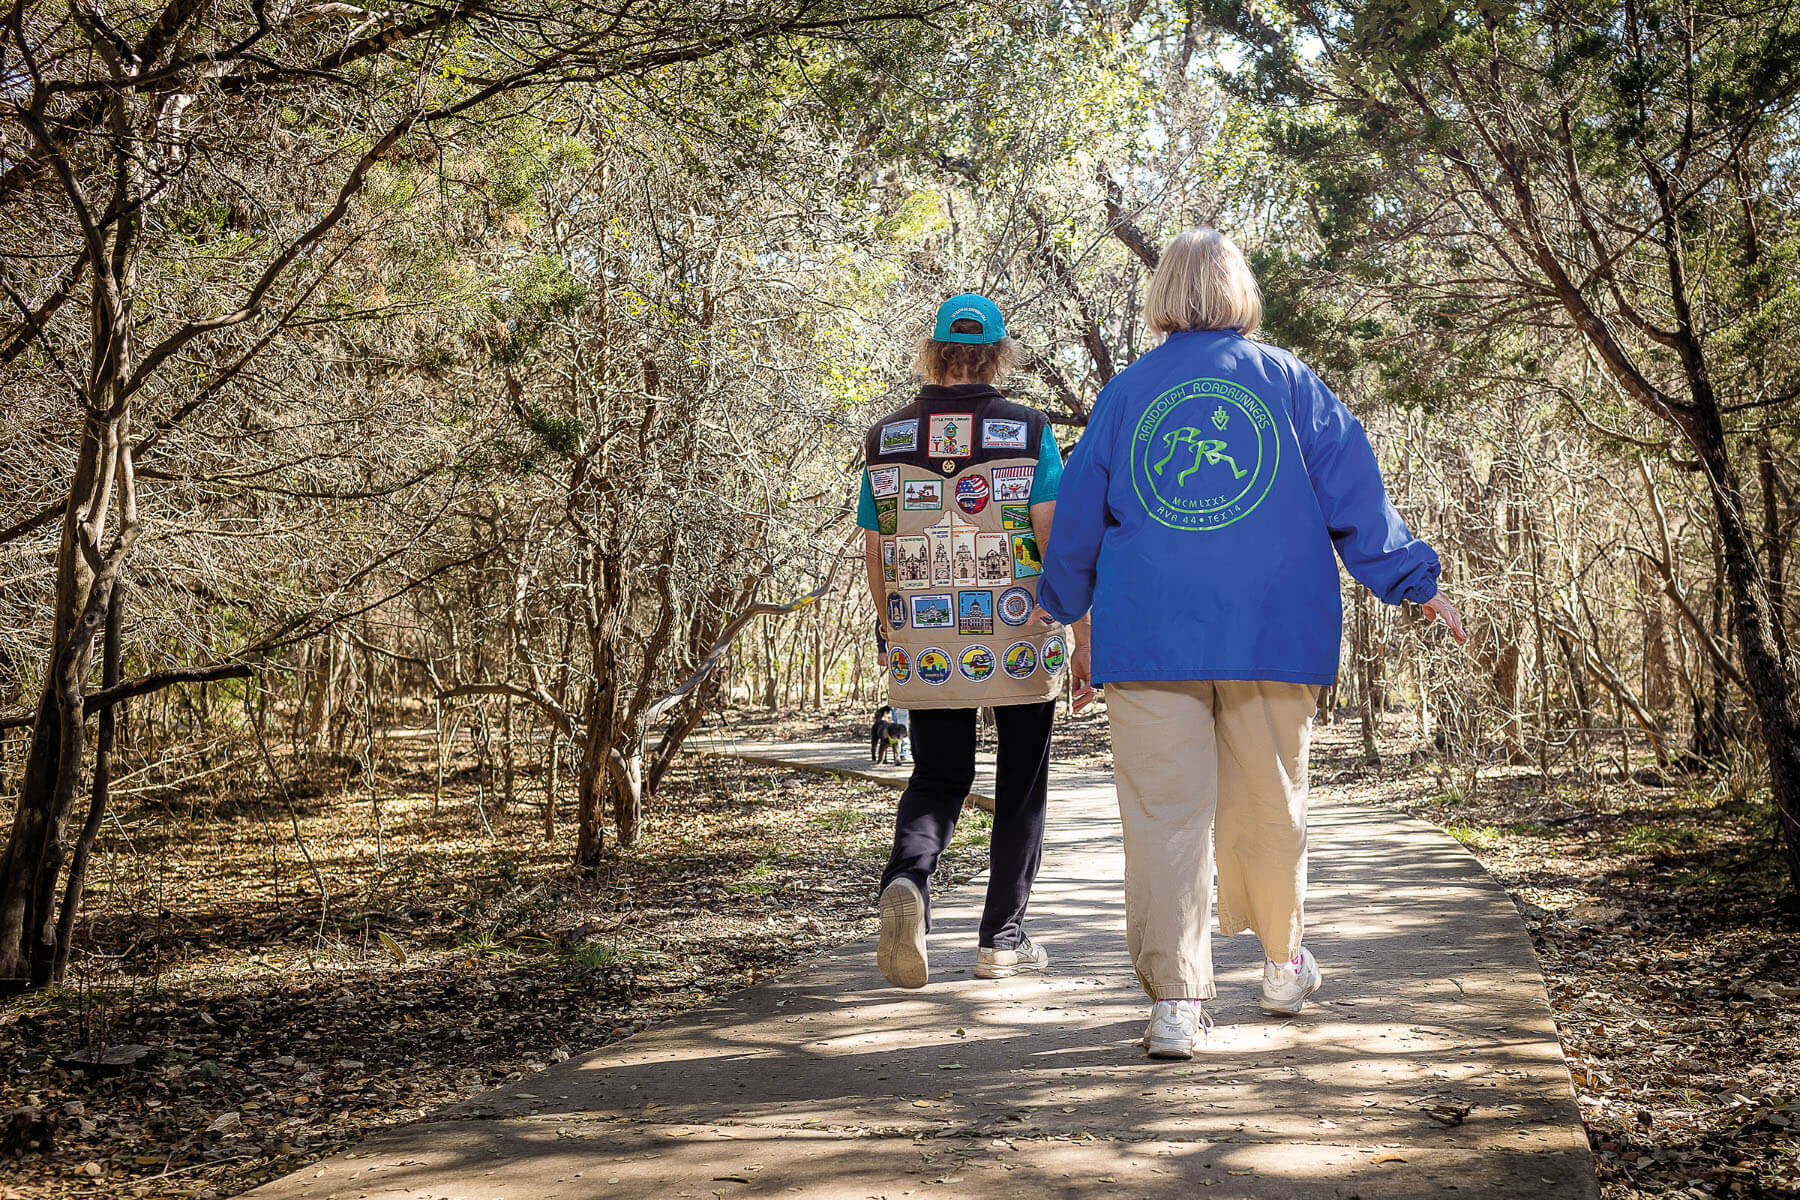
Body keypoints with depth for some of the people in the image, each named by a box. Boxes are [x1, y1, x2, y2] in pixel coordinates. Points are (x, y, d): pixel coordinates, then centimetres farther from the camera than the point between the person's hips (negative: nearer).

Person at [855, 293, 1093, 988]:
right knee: (1020, 789, 12)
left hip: (924, 653, 2)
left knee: (936, 780, 15)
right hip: (1020, 646, -2)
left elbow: (875, 558, 7)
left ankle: (906, 879, -14)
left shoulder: (886, 438, 3)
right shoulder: (1027, 432, -4)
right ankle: (1002, 940, 16)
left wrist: (896, 637, 20)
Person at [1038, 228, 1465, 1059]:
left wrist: (1060, 604, 29)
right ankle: (1283, 964, 30)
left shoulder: (1124, 392, 8)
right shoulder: (1287, 381, 5)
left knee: (1163, 811, -2)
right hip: (1272, 634, 0)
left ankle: (1175, 997, -7)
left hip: (1149, 638, 0)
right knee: (1268, 803, 14)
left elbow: (1079, 513, 14)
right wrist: (1415, 583, 13)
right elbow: (1353, 491, 4)